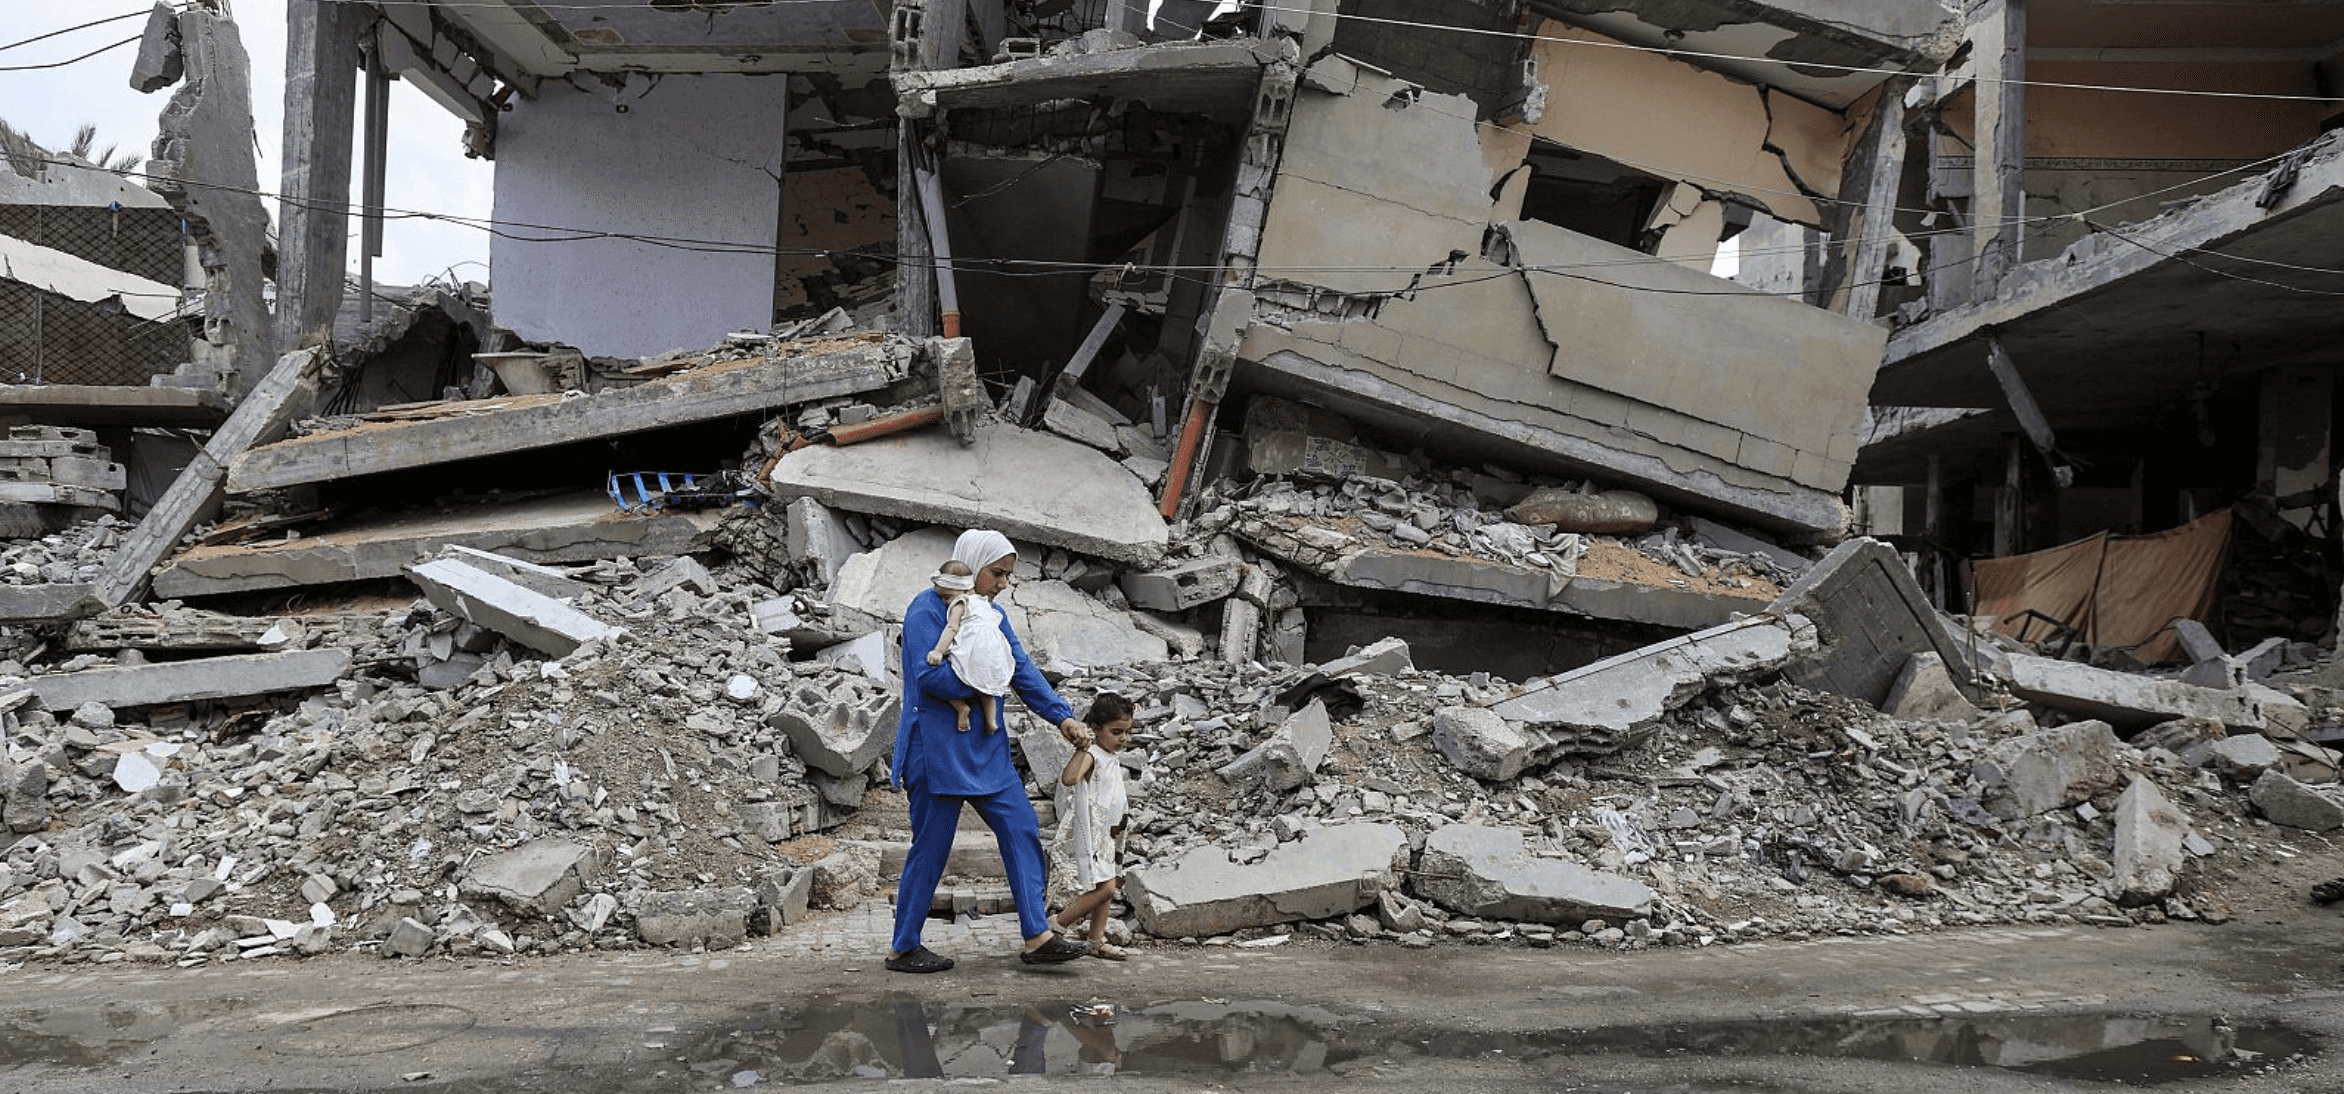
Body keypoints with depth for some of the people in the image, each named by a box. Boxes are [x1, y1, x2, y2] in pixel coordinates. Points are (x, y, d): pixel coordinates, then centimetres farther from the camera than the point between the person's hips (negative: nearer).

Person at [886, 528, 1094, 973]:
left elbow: (1022, 671, 11)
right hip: (937, 750, -8)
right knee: (930, 848, 0)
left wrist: (1062, 716, 1)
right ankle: (903, 948, 15)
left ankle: (1037, 936, 3)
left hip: (986, 751, 8)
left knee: (1021, 830, 0)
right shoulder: (927, 610, -12)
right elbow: (929, 675, -24)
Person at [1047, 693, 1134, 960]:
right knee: (1104, 888, -14)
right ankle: (1057, 924, -2)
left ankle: (1097, 941, 24)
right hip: (1089, 834, -10)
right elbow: (1068, 779, -39)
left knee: (1107, 887, 13)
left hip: (1105, 835, 10)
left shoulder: (1112, 758, 12)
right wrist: (1081, 747, -38)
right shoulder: (1091, 756, -18)